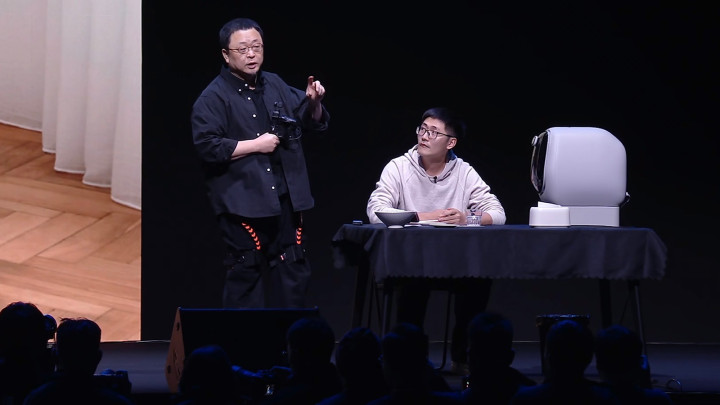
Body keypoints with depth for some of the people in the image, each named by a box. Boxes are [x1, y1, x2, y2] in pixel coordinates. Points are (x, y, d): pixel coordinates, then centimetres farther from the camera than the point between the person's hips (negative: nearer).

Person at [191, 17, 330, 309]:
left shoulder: (276, 86, 13)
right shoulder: (213, 97, -7)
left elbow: (314, 123, 19)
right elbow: (207, 147, -18)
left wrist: (314, 102, -3)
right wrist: (256, 145, -15)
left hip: (286, 198, 6)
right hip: (243, 204, -6)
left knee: (294, 273, 10)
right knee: (245, 275, -3)